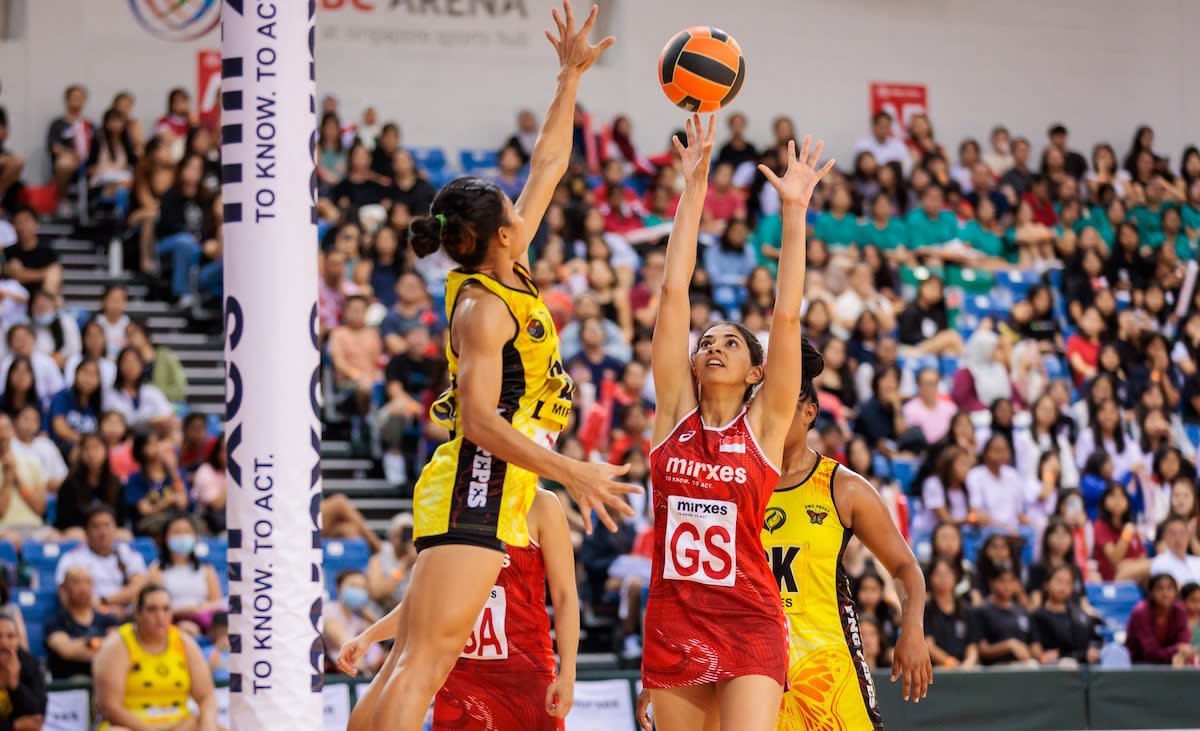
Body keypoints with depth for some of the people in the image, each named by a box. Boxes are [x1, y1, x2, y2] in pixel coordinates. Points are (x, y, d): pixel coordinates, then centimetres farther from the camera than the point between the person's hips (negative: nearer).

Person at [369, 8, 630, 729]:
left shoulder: (508, 275, 13)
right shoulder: (483, 308, -12)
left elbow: (549, 166, 22)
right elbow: (479, 418, -19)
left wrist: (572, 75, 21)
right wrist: (570, 472, -24)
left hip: (493, 493, 9)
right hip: (475, 488, -9)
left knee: (426, 660, 3)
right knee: (426, 657, -17)